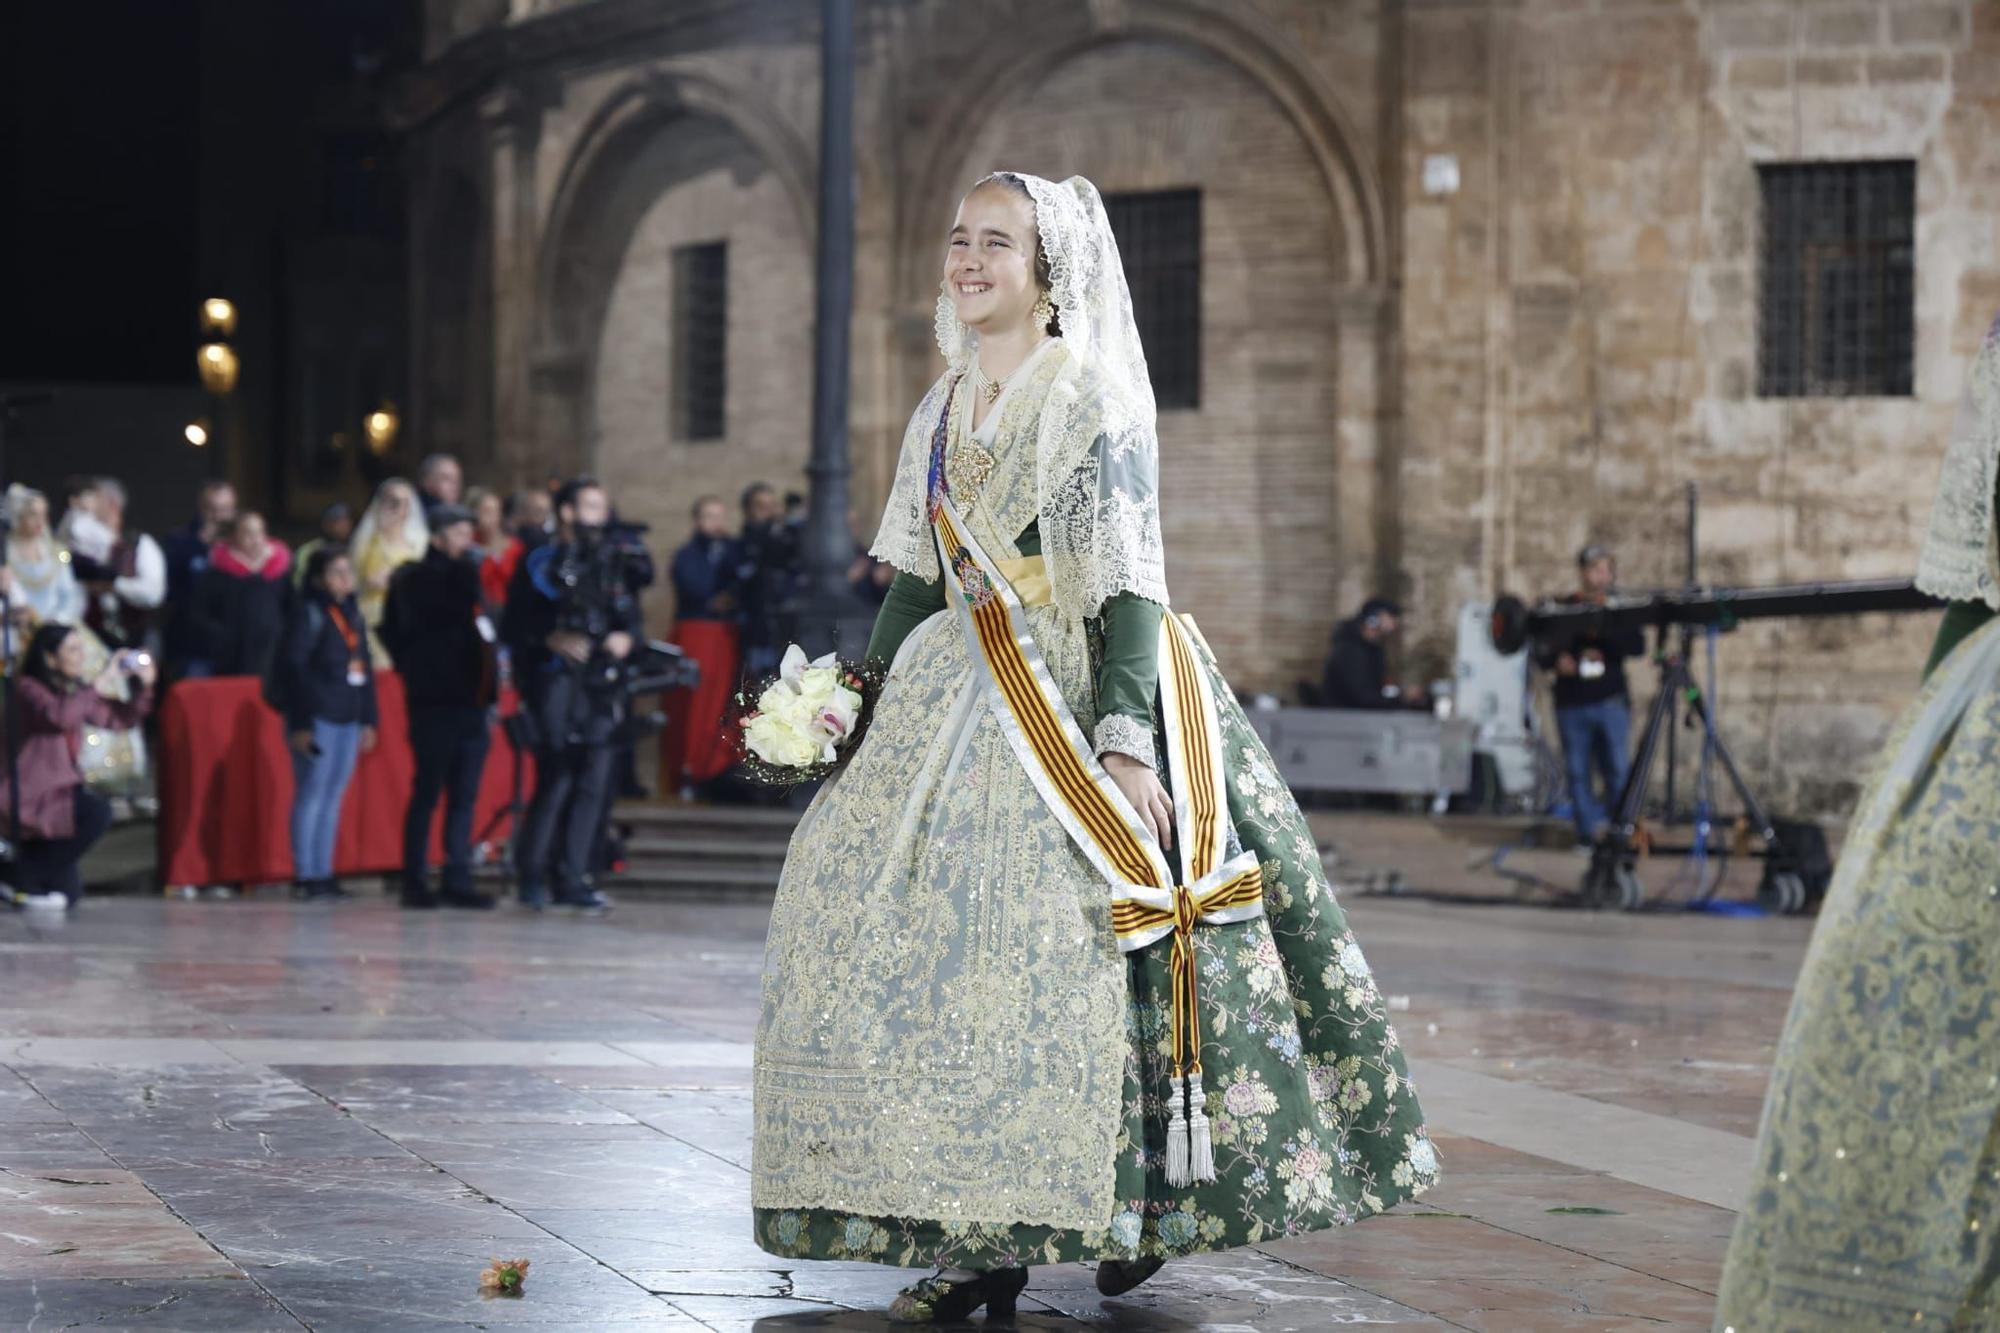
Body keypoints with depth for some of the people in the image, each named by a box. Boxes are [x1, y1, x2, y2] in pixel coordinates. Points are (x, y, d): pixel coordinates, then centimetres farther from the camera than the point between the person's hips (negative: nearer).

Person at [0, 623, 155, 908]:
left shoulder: (75, 692, 10)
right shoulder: (28, 689, -13)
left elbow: (121, 719, 11)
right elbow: (59, 715, -33)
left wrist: (144, 687, -3)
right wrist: (100, 683, -28)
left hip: (59, 792, 8)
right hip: (28, 797, -8)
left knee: (68, 893, 2)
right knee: (97, 812, -30)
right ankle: (27, 873, -14)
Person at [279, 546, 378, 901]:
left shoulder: (352, 613, 15)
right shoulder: (307, 613, -8)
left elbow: (365, 668, 19)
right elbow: (294, 668, -11)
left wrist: (368, 719, 15)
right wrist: (300, 724, -15)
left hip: (348, 719, 7)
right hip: (317, 720, -7)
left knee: (333, 795, 9)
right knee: (311, 794, -4)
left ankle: (323, 873, 13)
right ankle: (305, 875, -1)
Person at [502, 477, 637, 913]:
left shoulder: (606, 562, 18)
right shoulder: (540, 562, 0)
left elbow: (627, 611, 22)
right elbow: (516, 623, -6)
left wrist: (624, 636, 1)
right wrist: (552, 639, -20)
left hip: (599, 681, 6)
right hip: (555, 678, -6)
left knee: (593, 780, 2)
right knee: (557, 776, -12)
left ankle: (572, 878, 8)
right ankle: (531, 874, -1)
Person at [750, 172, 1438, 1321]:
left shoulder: (1093, 397, -8)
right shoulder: (944, 414, 14)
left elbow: (1131, 586, -14)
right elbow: (916, 582, 19)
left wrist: (1124, 739, -23)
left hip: (1085, 701, -7)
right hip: (968, 708, 7)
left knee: (1067, 948, -15)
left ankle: (1133, 1210, -3)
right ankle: (979, 1237, 2)